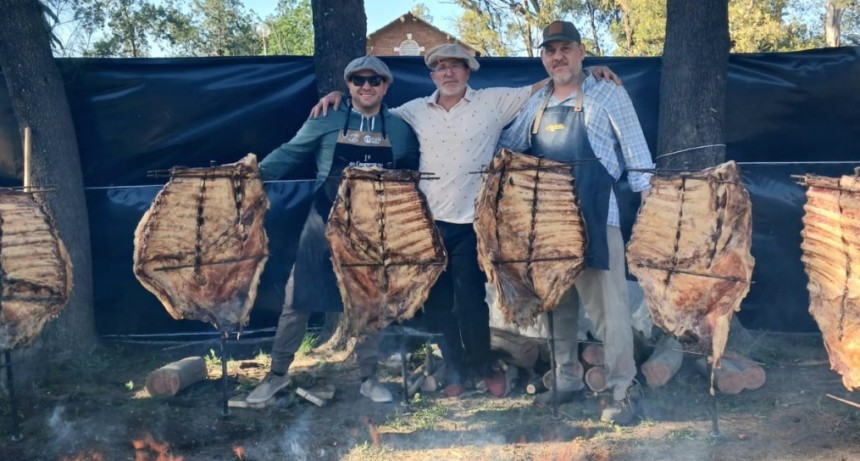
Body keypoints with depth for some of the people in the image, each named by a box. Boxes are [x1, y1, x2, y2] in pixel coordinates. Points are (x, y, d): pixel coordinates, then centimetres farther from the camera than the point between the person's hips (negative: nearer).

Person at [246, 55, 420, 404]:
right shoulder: (327, 121, -2)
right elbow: (291, 153, -1)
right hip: (325, 224, -1)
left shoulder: (399, 130, 4)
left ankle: (368, 378, 23)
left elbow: (412, 174, 14)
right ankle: (278, 373, 16)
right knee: (299, 298, 2)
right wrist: (254, 173, -12)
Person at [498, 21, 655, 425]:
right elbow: (507, 147, 23)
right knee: (557, 304, 12)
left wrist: (649, 202, -9)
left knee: (607, 307, -6)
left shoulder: (608, 95, 1)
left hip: (595, 219, -5)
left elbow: (635, 151, -2)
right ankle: (567, 381, 25)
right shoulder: (535, 104, 15)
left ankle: (620, 394, -1)